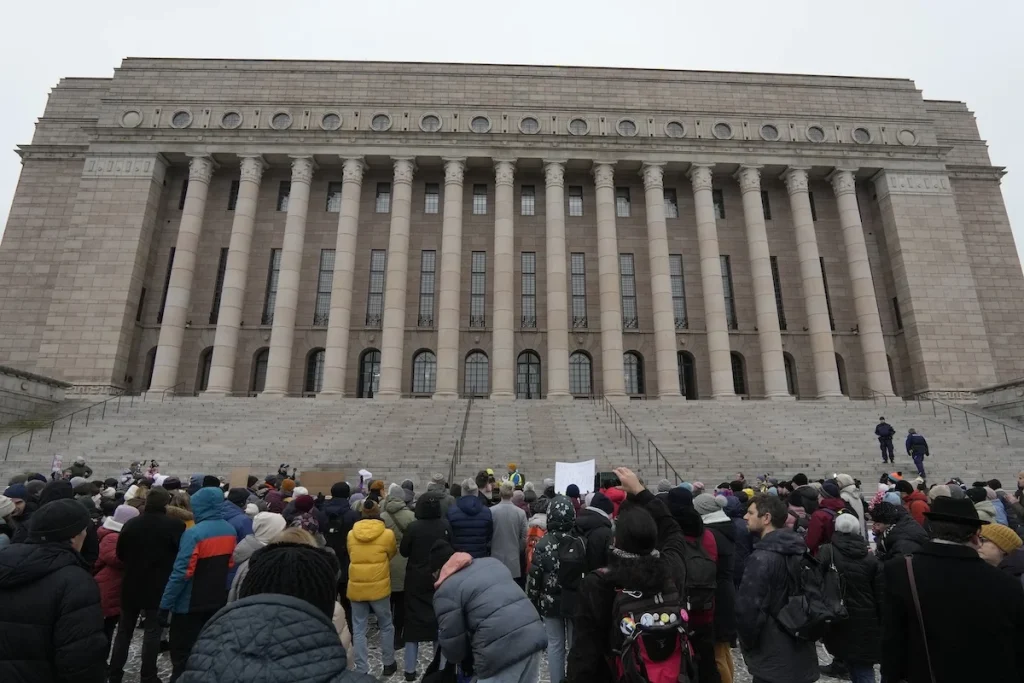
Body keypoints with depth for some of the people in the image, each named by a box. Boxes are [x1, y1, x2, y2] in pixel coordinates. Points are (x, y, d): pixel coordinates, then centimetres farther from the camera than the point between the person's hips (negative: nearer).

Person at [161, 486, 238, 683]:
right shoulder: (230, 531, 2)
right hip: (218, 600, 7)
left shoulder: (194, 533, -20)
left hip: (191, 603, -6)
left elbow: (182, 572, -21)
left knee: (182, 652, 8)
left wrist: (165, 603, -13)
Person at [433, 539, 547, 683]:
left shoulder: (446, 591, -1)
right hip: (534, 636, 8)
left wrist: (466, 658, 20)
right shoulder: (491, 562, 20)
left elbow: (452, 644, -2)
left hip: (500, 650, -8)